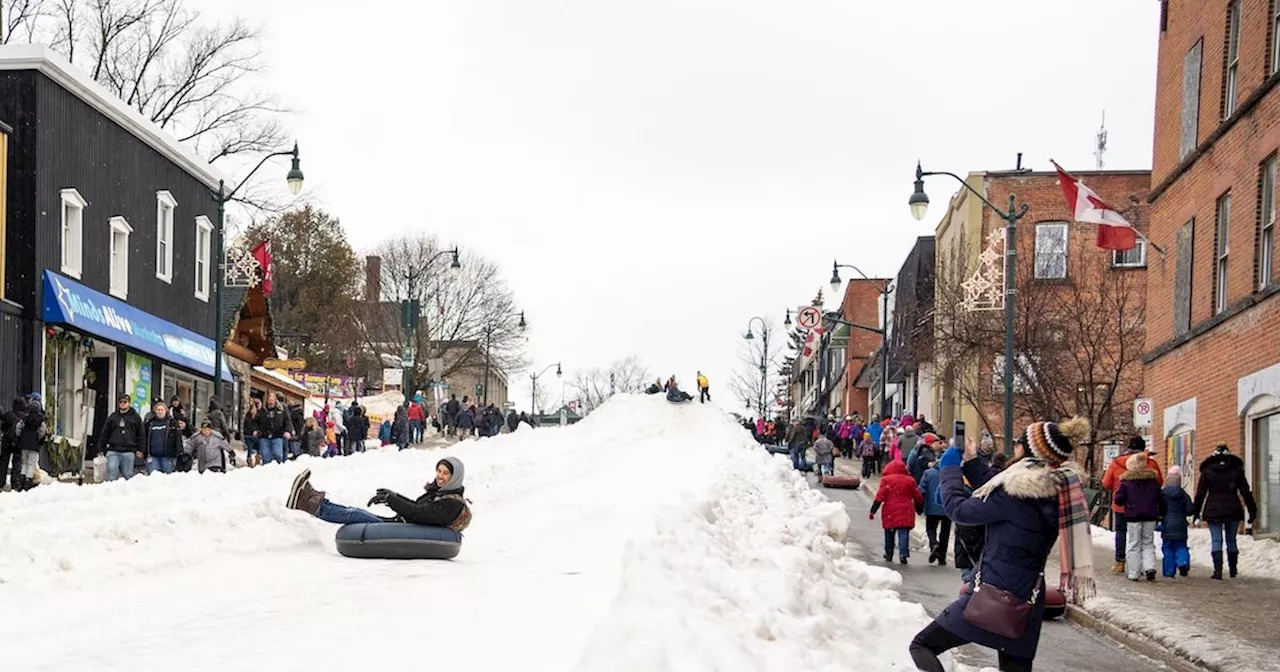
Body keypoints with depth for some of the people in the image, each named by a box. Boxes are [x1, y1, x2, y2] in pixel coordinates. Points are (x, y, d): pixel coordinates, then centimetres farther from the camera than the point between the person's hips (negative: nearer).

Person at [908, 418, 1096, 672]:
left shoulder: (1016, 493, -20)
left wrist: (950, 468, 6)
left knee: (923, 645, 3)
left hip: (991, 597, -8)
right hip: (1027, 602, 8)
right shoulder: (1056, 490, 2)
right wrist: (971, 462, 21)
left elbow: (959, 510, -9)